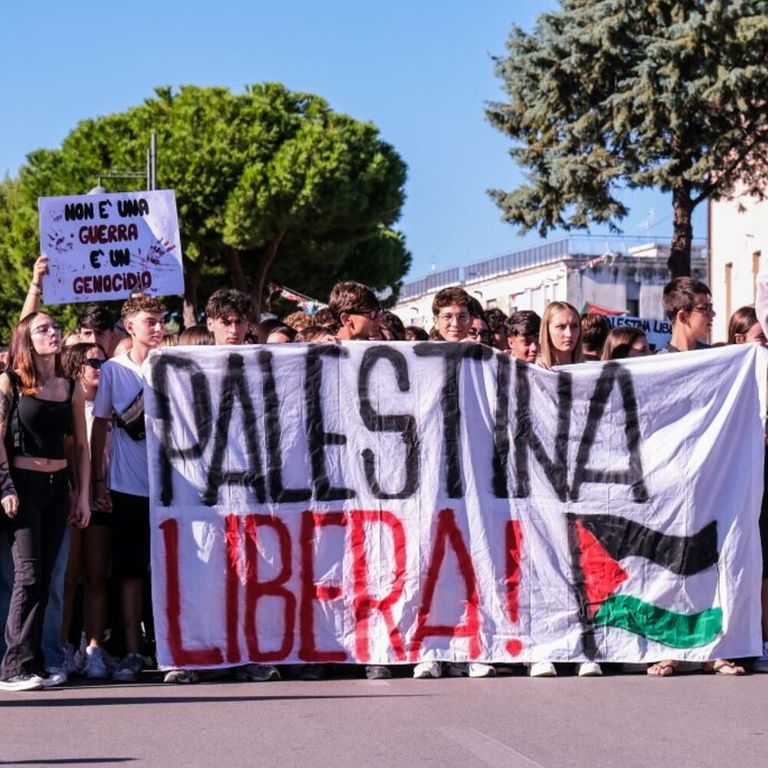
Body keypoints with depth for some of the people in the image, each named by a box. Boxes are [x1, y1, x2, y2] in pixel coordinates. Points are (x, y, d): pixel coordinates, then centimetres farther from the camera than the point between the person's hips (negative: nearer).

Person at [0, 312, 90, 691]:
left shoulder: (70, 389, 11)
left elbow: (81, 445, 13)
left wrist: (83, 495, 8)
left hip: (58, 487, 5)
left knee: (44, 577, 4)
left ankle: (33, 664, 8)